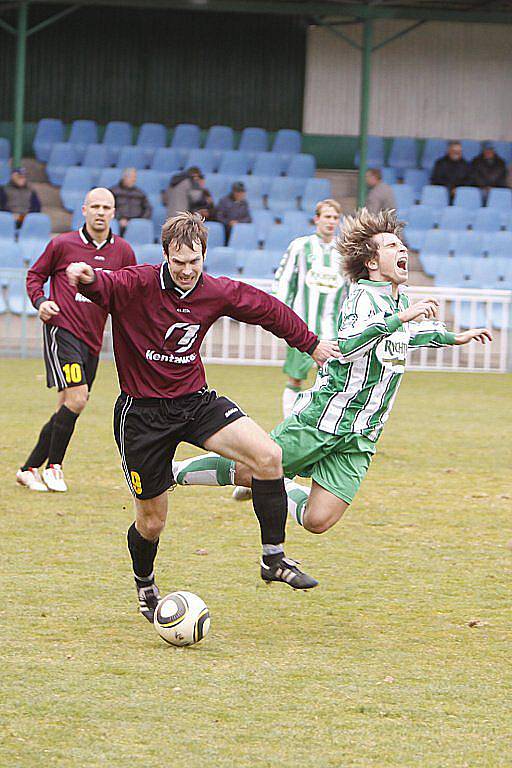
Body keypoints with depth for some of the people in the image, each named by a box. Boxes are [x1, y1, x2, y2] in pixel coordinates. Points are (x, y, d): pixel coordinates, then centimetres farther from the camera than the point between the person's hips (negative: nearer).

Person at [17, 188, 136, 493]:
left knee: (69, 408, 7)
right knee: (76, 398, -19)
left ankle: (29, 469, 19)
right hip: (62, 329, -5)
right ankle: (54, 466, -4)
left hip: (92, 340, 5)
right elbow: (35, 275, 10)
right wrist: (40, 301, -8)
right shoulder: (62, 244, -1)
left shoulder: (123, 251, 7)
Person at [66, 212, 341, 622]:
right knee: (151, 522, 4)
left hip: (195, 401, 4)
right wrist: (86, 277, -60)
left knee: (268, 455, -20)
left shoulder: (219, 292, -2)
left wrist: (312, 344, 24)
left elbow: (268, 309, 14)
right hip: (141, 412, -4)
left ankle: (274, 558, -7)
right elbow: (105, 287, -36)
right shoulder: (139, 284, -16)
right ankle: (144, 585, 37)